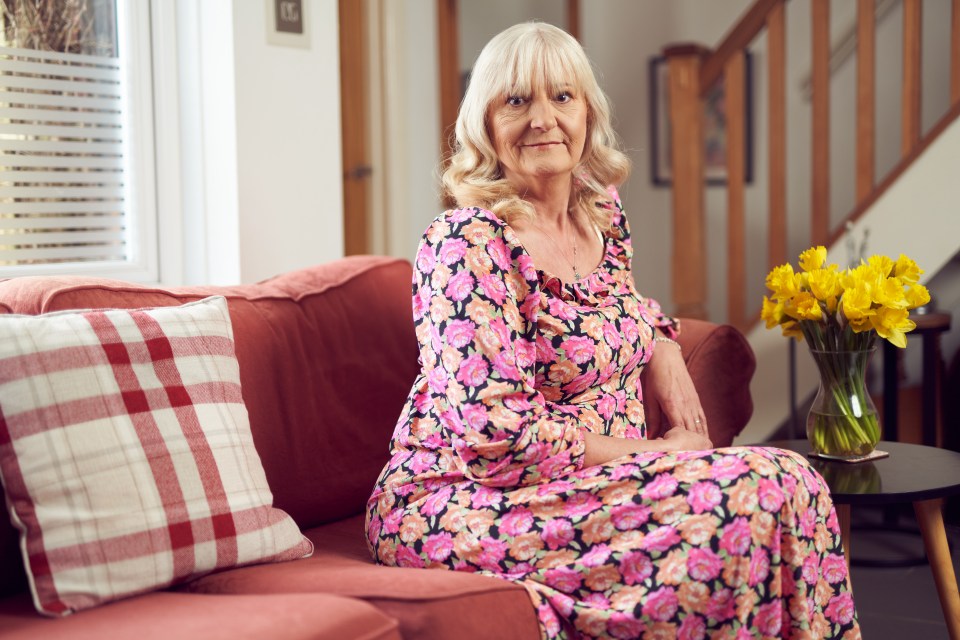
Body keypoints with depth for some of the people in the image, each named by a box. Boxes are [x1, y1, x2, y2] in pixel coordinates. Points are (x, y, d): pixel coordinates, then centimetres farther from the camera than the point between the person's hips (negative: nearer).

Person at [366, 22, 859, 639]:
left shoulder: (604, 213, 7)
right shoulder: (466, 245, -17)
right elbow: (497, 440, -22)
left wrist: (663, 349, 7)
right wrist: (657, 451, -14)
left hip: (593, 482, 8)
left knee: (789, 483, -14)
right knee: (763, 491, -22)